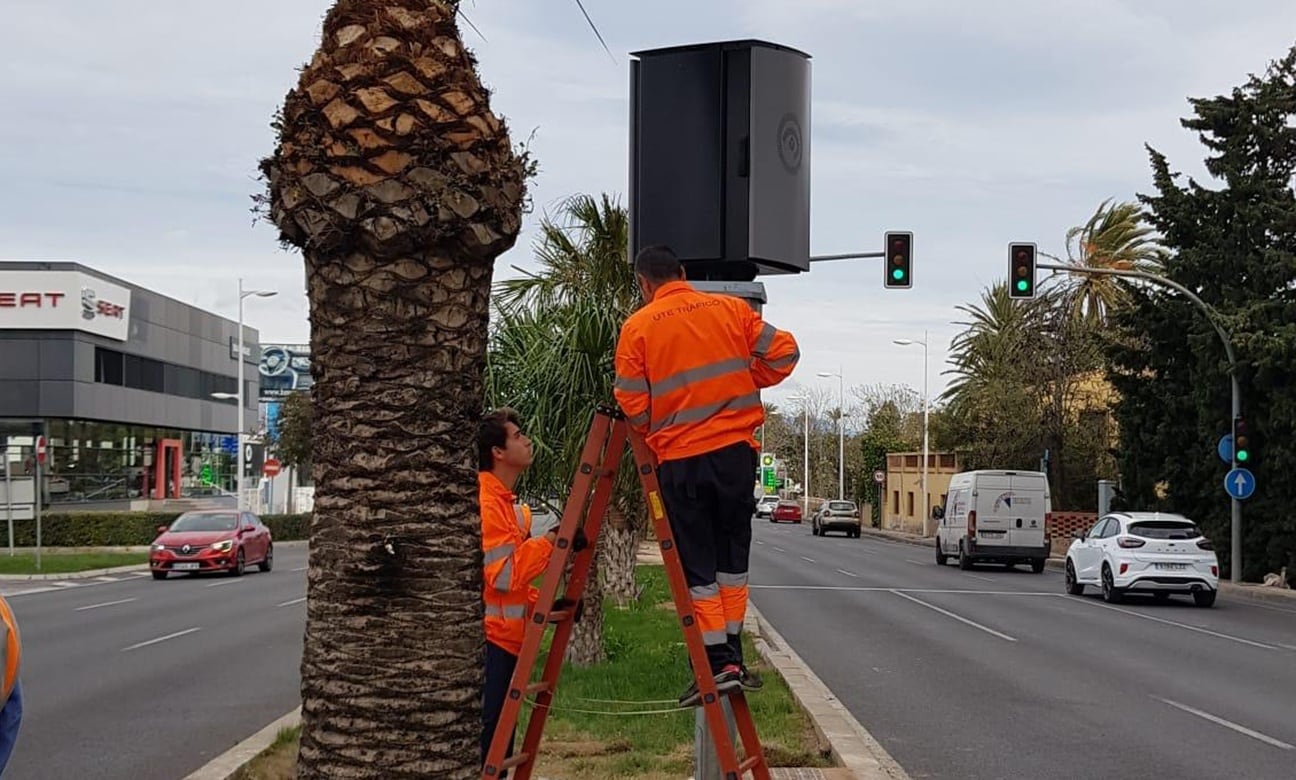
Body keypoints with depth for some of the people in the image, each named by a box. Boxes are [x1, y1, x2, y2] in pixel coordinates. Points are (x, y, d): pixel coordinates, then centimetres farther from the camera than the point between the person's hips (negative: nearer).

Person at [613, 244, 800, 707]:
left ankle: (717, 663, -1)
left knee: (697, 566, 4)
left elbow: (631, 404, -3)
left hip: (679, 460, -2)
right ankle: (732, 656, 14)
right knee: (732, 557, 14)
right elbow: (783, 353, 4)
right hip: (736, 449, 3)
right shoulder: (730, 309, 6)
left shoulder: (638, 327, -1)